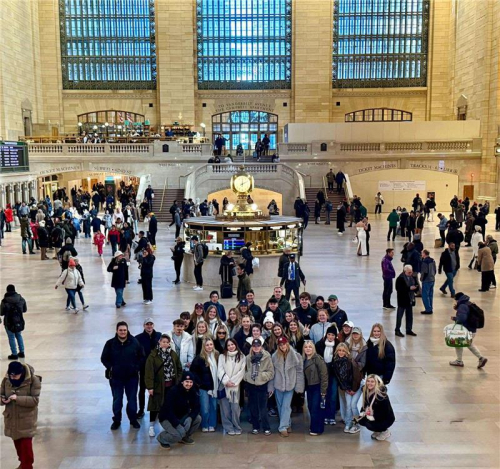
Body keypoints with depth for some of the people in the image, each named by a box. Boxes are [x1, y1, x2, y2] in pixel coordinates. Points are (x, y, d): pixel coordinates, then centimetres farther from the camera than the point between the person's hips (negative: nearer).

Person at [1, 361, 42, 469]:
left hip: (26, 418, -5)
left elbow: (35, 400, -20)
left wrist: (18, 398, -30)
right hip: (11, 417, 5)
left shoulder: (33, 380, -19)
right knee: (17, 443, 18)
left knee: (26, 445, -3)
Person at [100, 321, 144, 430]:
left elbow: (141, 357, 2)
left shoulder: (134, 342, -7)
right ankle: (116, 420, 26)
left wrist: (136, 367, -6)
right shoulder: (110, 343, -7)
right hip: (116, 377, 0)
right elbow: (104, 358, 2)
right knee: (117, 400, 11)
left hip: (132, 376, 0)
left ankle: (133, 420, 27)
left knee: (132, 399, 11)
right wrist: (110, 368, -8)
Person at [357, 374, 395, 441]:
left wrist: (373, 416, -28)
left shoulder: (381, 395, -27)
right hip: (375, 415, 7)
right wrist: (363, 412, -16)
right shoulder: (367, 392, -7)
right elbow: (365, 405, 4)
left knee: (369, 425, -27)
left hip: (386, 418, -7)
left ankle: (385, 431, 2)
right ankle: (378, 431, 12)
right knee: (361, 421, -12)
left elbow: (385, 412, -25)